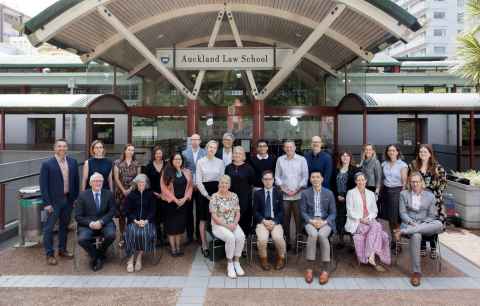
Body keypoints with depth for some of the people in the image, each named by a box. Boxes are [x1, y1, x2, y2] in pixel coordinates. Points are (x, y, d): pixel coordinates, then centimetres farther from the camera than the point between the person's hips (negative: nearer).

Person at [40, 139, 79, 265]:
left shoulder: (73, 162, 4)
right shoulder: (47, 164, -8)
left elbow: (76, 181, 9)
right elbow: (43, 185, -9)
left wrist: (76, 198, 5)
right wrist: (46, 203, -13)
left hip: (68, 199, 4)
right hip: (54, 200, -4)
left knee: (64, 226, 15)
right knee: (49, 227, 3)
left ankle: (62, 249, 29)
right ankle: (49, 254, 14)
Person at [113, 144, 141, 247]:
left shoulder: (136, 164, 8)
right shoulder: (118, 163, 4)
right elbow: (116, 178, 0)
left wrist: (130, 189, -8)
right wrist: (123, 190, -7)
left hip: (133, 192, 1)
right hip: (121, 192, -1)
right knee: (121, 215, 1)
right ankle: (122, 237, 10)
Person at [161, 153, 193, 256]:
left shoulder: (187, 172, 5)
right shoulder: (167, 173, -4)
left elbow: (190, 186, 5)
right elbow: (164, 187, -9)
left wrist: (184, 198, -8)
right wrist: (175, 199, -13)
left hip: (183, 202, 3)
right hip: (171, 202, -3)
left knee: (180, 224, 7)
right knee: (171, 224, 1)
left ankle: (178, 247, 17)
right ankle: (173, 248, 8)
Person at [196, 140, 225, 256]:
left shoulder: (220, 162, 4)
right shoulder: (200, 161, -2)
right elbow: (198, 181, -4)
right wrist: (207, 195, -9)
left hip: (217, 192, 2)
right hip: (204, 192, -1)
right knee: (203, 220, 4)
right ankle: (204, 245, 13)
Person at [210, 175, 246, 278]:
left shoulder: (234, 196, 6)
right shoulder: (214, 197, -8)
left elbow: (237, 213, 7)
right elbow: (214, 216, -11)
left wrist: (234, 224, -10)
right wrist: (226, 225, -17)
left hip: (233, 224, 4)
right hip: (219, 225, -4)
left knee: (241, 236, -26)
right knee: (230, 237, -32)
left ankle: (236, 262, -10)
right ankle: (230, 264, -14)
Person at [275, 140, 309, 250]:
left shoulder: (302, 160, 4)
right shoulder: (280, 160, 9)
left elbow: (305, 177, 3)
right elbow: (277, 176, 11)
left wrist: (297, 189, -5)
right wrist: (283, 188, -2)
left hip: (298, 194, -1)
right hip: (284, 195, 1)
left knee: (298, 218, -3)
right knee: (285, 218, 3)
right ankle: (287, 241, 11)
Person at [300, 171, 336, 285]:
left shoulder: (329, 193, 8)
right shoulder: (305, 193, 8)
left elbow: (333, 213, 7)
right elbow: (303, 211, 5)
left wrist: (324, 222, -11)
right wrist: (312, 221, -12)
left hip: (325, 221, 0)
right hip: (310, 221, 0)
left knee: (322, 235, -33)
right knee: (313, 234, -33)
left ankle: (325, 269, -25)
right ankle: (309, 267, -26)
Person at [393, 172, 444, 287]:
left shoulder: (430, 196, 11)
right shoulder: (404, 194, 11)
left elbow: (432, 216, 7)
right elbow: (402, 213, 4)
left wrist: (420, 224, -11)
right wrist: (411, 222, -14)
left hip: (425, 225, 2)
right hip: (409, 223, -1)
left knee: (439, 225, -34)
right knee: (416, 236, -38)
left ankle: (403, 231, -37)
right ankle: (416, 272, -31)